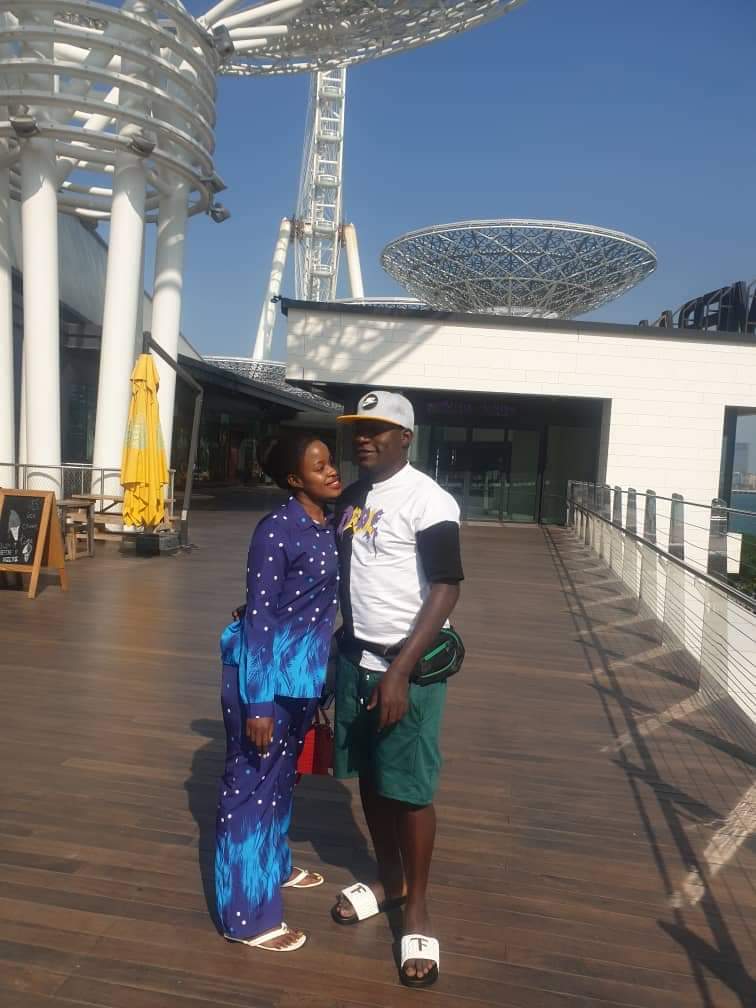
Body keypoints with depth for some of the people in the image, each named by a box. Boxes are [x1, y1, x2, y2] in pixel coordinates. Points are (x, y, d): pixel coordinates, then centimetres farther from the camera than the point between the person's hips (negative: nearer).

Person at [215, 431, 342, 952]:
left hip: (306, 673, 8)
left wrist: (318, 675, 15)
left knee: (282, 776, 24)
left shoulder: (332, 525, 2)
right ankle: (248, 915, 18)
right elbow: (258, 617, -19)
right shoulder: (276, 531, -20)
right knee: (251, 784, 5)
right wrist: (258, 702, -19)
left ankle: (275, 866, 45)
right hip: (266, 672, -8)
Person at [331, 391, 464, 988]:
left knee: (409, 788, 3)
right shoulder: (351, 497, 7)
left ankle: (418, 908, 23)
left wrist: (401, 671, -22)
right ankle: (389, 881, 37)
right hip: (354, 657, 7)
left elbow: (446, 590, -19)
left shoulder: (427, 499, -16)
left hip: (409, 665, -7)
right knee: (370, 777, 17)